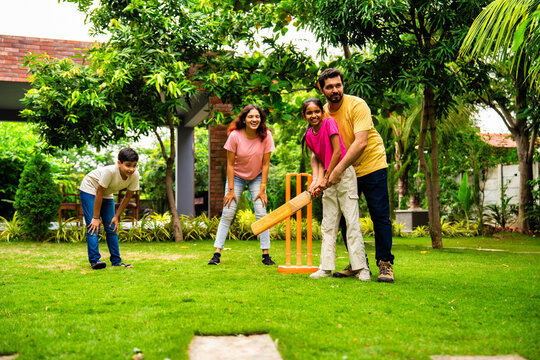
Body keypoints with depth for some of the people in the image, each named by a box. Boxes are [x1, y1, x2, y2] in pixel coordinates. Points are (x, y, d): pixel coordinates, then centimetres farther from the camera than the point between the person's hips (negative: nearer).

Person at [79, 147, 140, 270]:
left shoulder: (135, 175, -22)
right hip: (89, 191, -5)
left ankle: (116, 261, 10)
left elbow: (127, 197, -7)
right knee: (94, 226, -15)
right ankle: (94, 260, -12)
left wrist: (116, 216, -6)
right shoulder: (109, 171, -37)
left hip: (107, 195, 6)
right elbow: (99, 193, -28)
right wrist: (96, 218, -22)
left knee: (112, 228, 4)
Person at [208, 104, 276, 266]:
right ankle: (217, 253, -2)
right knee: (227, 214, -6)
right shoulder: (235, 136, -21)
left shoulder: (266, 136, -16)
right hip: (237, 176, -1)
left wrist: (262, 189, -11)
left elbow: (265, 163, -10)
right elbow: (230, 164, -14)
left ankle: (266, 255, 0)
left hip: (257, 177, 1)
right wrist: (231, 190, -14)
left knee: (261, 214, -7)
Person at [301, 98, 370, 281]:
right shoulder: (309, 135, 8)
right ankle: (326, 267, 12)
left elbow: (338, 152, -13)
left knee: (352, 221, -8)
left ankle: (361, 268, -6)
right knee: (328, 225, 7)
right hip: (328, 178, 7)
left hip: (344, 173, -7)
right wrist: (316, 181, -10)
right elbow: (318, 159, 8)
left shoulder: (329, 122, -9)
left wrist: (325, 178, -11)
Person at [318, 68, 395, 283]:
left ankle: (385, 264, 3)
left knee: (380, 216, -6)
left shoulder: (357, 105, -17)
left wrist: (339, 169, -30)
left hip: (372, 166, -5)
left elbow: (360, 143, -26)